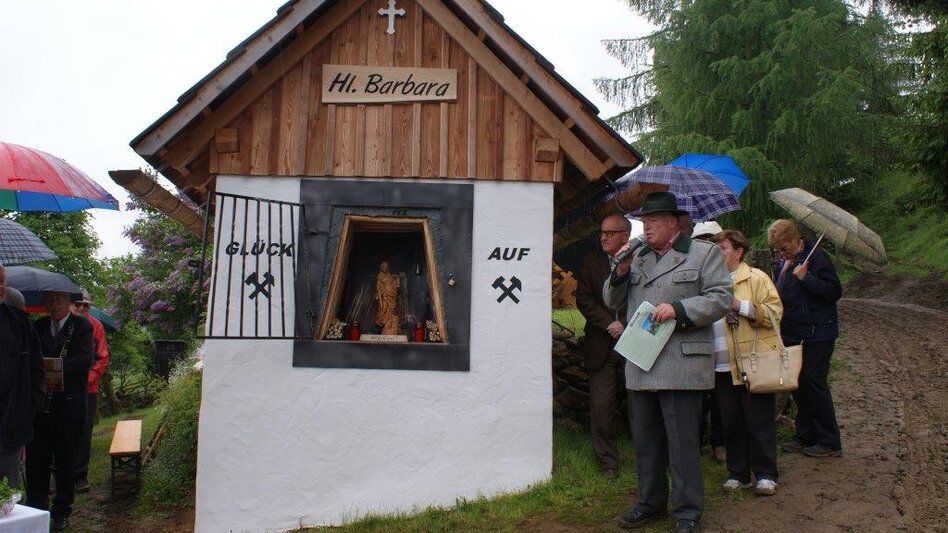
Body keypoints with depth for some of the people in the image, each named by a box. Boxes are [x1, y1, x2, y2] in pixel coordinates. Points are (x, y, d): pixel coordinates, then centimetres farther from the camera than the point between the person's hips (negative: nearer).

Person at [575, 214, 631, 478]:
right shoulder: (590, 262, 6)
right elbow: (584, 300, 0)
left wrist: (625, 327, -12)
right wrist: (610, 324, -10)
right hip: (601, 347, 2)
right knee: (601, 407, 3)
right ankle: (607, 463, 15)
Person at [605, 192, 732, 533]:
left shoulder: (704, 254, 2)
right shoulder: (636, 258, 17)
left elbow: (721, 299, -7)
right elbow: (612, 301, 16)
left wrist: (678, 309, -17)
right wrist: (621, 272, -2)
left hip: (681, 366, -5)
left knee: (682, 440, -1)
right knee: (645, 439, 14)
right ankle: (651, 503, 28)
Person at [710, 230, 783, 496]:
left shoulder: (757, 278, -1)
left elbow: (775, 313, -10)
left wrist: (740, 306, -16)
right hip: (722, 365, 5)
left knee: (759, 421, 2)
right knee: (731, 423, 9)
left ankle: (765, 475, 13)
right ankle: (738, 474, 19)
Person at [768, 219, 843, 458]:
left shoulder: (817, 259, -10)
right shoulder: (782, 264, 13)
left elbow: (834, 292, -17)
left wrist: (805, 277, -21)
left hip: (816, 335, -8)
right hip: (791, 335, 8)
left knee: (814, 384, -5)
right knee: (798, 385, 11)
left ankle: (829, 442, 5)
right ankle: (805, 437, 21)